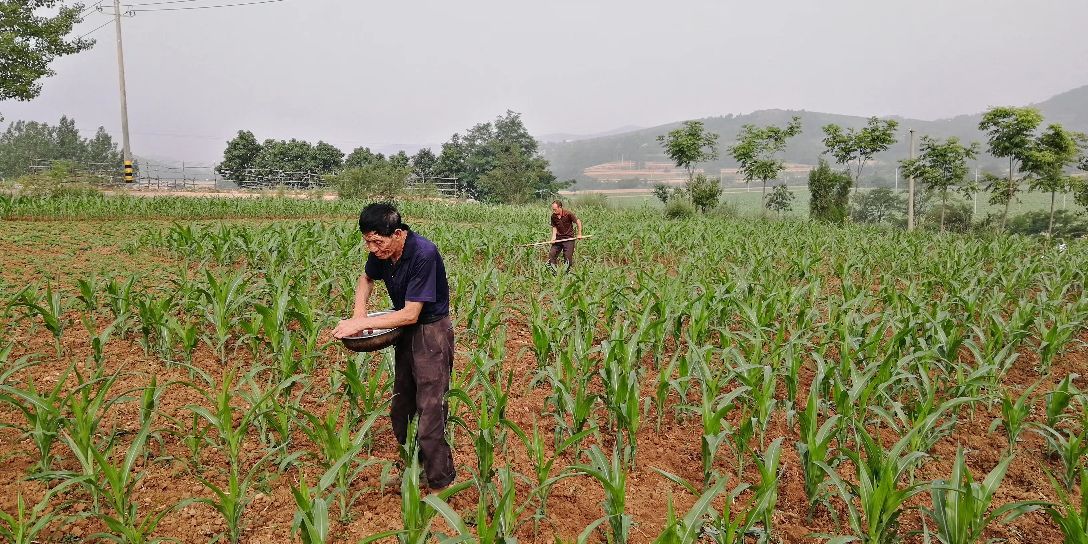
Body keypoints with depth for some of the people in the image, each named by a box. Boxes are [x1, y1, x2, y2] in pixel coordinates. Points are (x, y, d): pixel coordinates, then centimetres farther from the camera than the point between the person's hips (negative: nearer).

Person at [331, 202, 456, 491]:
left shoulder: (424, 254, -29)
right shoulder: (381, 252, -6)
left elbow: (410, 314, -27)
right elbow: (366, 278, 17)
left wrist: (361, 324, -24)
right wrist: (359, 311, -2)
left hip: (431, 331, -8)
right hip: (405, 331, 8)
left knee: (430, 411, -7)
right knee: (400, 407, 18)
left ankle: (441, 485, 6)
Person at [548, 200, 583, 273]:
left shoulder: (568, 214, -14)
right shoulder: (553, 216, -1)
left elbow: (578, 221, -5)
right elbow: (554, 227, 7)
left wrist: (579, 234, -5)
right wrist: (553, 237, -8)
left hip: (569, 238, -4)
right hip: (558, 238, 4)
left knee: (568, 257, -3)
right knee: (551, 254, -6)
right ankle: (553, 271, 3)